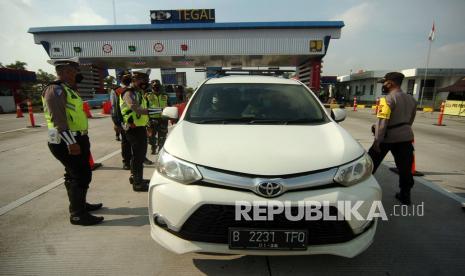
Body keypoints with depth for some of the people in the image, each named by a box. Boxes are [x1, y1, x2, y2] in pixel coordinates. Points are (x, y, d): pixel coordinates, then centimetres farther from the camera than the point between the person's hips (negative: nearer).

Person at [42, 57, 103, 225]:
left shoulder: (67, 89, 17)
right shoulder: (55, 89, -14)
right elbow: (58, 119, -24)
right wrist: (70, 143, -27)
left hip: (75, 139, 10)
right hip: (66, 142, -10)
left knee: (75, 174, 19)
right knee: (81, 176, -6)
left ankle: (80, 204, 35)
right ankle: (77, 214, 4)